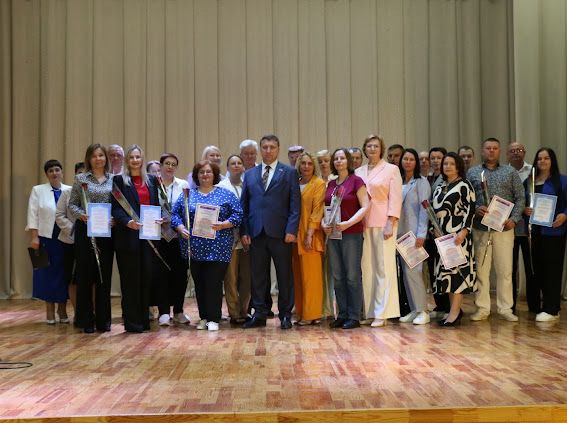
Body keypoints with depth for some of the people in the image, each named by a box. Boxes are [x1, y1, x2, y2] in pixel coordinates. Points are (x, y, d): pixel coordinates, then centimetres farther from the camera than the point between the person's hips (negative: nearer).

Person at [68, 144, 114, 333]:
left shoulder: (113, 179, 9)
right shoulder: (81, 178, 5)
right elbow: (72, 204, 2)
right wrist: (81, 215, -17)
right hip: (85, 230, -2)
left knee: (105, 275, 5)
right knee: (85, 275, 1)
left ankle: (103, 319, 14)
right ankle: (86, 320, 9)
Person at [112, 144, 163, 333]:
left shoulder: (151, 180, 16)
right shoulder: (119, 180, 2)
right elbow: (115, 208, -5)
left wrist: (159, 218, -3)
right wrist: (128, 222, -22)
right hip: (128, 236, -4)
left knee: (147, 277, 5)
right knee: (131, 279, -1)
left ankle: (144, 319, 15)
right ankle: (132, 322, 5)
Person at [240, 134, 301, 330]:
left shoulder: (289, 172, 5)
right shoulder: (250, 174, 15)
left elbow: (295, 204, -1)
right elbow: (244, 205, 12)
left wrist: (291, 230, -11)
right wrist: (244, 231, 2)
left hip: (280, 233, -3)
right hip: (256, 233, 3)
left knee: (285, 276, 4)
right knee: (258, 276, 7)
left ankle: (285, 315, 13)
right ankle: (259, 314, 15)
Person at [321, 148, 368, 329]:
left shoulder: (356, 181, -2)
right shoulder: (331, 184, 15)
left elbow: (365, 207, -7)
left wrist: (348, 223, -17)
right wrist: (323, 223, 0)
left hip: (351, 233, -6)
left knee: (352, 276, -3)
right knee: (337, 277, 7)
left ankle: (354, 316, 3)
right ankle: (342, 314, 14)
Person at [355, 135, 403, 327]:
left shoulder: (391, 169, 3)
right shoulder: (358, 172, 14)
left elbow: (395, 199, -4)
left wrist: (390, 224, -12)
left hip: (383, 223, -4)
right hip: (363, 223, 4)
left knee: (384, 267, -5)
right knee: (366, 267, 4)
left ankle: (382, 313, -3)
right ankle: (368, 311, 9)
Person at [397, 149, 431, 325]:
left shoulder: (421, 182, -2)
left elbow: (424, 209, -9)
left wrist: (421, 234, -16)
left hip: (415, 233, -6)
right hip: (400, 232, 6)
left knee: (412, 270, -12)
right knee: (405, 272, 7)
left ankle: (423, 311, -5)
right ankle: (413, 310, 14)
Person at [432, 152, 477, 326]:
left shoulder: (464, 185, -4)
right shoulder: (440, 186, 17)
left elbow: (470, 209, -11)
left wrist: (463, 231, -21)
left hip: (457, 234, -7)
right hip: (441, 233, 7)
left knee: (456, 269, -9)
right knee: (444, 269, 6)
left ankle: (455, 311, -7)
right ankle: (455, 309, 13)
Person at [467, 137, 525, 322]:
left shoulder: (510, 172, 10)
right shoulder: (472, 172, 11)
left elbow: (520, 198, 6)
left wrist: (514, 219, -7)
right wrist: (475, 209, -13)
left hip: (504, 228, 0)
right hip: (480, 228, 0)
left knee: (505, 269, 2)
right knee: (481, 269, 3)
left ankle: (505, 308, 11)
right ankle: (482, 308, 11)